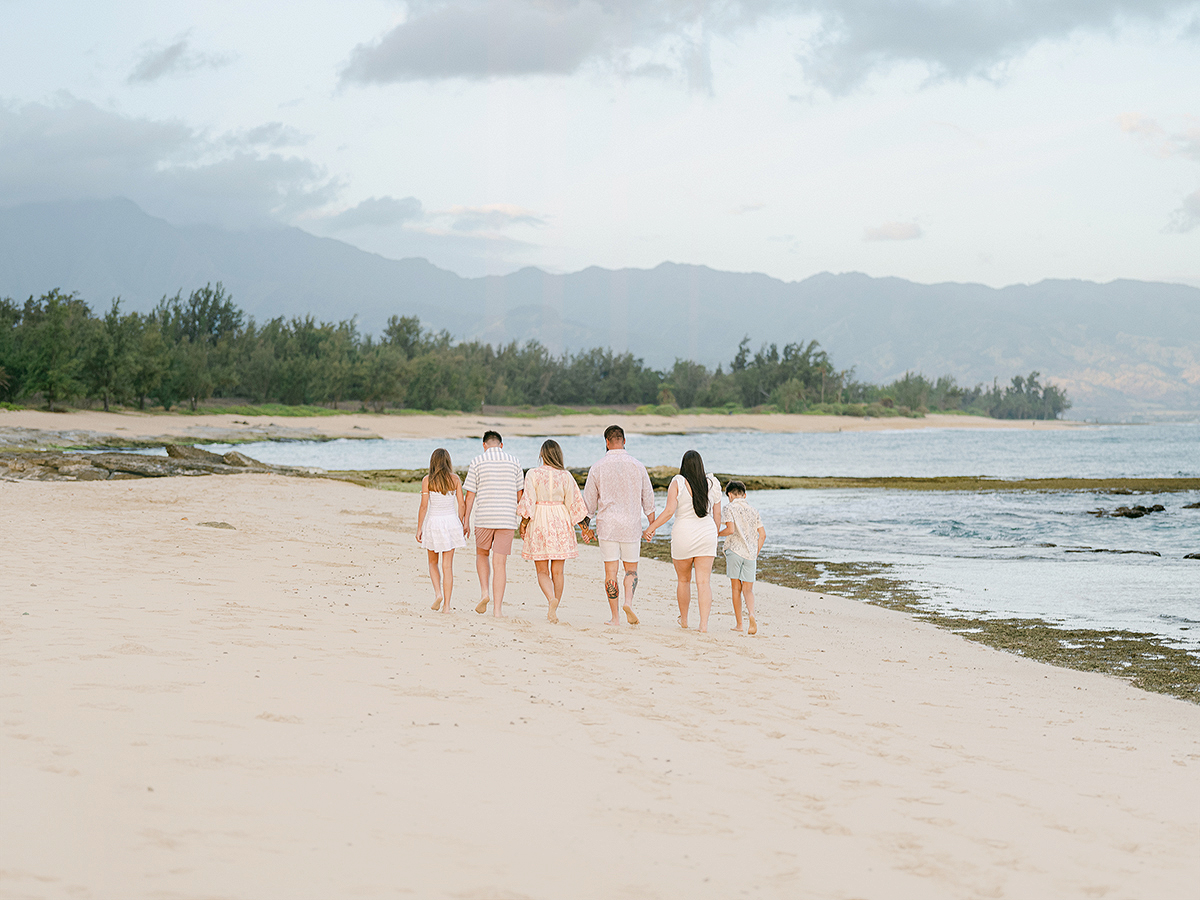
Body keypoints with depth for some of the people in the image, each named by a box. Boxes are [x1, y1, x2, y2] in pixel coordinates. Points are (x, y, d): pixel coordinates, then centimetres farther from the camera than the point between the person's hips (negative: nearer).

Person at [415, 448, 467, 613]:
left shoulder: (427, 480, -6)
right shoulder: (455, 479, 0)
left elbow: (424, 506, -9)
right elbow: (461, 504, 1)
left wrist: (419, 529, -3)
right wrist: (461, 525, 12)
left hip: (433, 523, -1)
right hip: (451, 521, 1)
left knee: (433, 563, 18)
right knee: (447, 565, 3)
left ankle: (438, 593, -2)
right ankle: (446, 604, 0)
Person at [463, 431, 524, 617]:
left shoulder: (477, 462, 1)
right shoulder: (513, 461, 6)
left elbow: (470, 495, 0)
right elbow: (520, 495, 8)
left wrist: (465, 521, 6)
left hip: (484, 518, -1)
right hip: (507, 518, 1)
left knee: (482, 554, 22)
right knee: (500, 563, 1)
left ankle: (484, 593, 3)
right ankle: (497, 608, -3)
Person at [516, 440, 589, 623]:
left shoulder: (533, 474, -5)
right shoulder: (565, 476, -1)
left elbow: (528, 501, -10)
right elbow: (573, 503, 2)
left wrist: (524, 522, 0)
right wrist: (582, 525, 12)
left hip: (539, 522, -1)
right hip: (561, 523, 2)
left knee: (542, 571, 3)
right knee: (557, 571, 8)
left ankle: (552, 599, -22)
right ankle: (554, 609, 9)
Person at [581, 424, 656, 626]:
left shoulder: (597, 468, -1)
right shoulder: (638, 467, 1)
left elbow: (589, 502, 4)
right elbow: (648, 499, 5)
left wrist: (586, 527, 15)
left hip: (607, 526, -1)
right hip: (631, 526, 1)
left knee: (610, 571, 3)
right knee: (631, 568, 11)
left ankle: (615, 617, 2)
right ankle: (628, 602, -14)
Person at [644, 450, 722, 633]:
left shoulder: (677, 482, -7)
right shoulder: (712, 484, 2)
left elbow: (669, 510, -14)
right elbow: (717, 515, 7)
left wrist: (652, 527, -4)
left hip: (684, 535, -2)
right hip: (706, 534, 2)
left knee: (683, 580, 16)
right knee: (704, 582, -2)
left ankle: (683, 621, 29)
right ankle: (704, 624, -12)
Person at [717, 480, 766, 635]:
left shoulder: (730, 509, -1)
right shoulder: (753, 511, 14)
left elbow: (731, 529, -15)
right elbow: (762, 535, 10)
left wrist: (718, 534, 4)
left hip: (734, 550, -3)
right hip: (750, 553, 3)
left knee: (736, 588, 5)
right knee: (748, 589, 4)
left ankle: (739, 624, 6)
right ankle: (751, 613, -24)